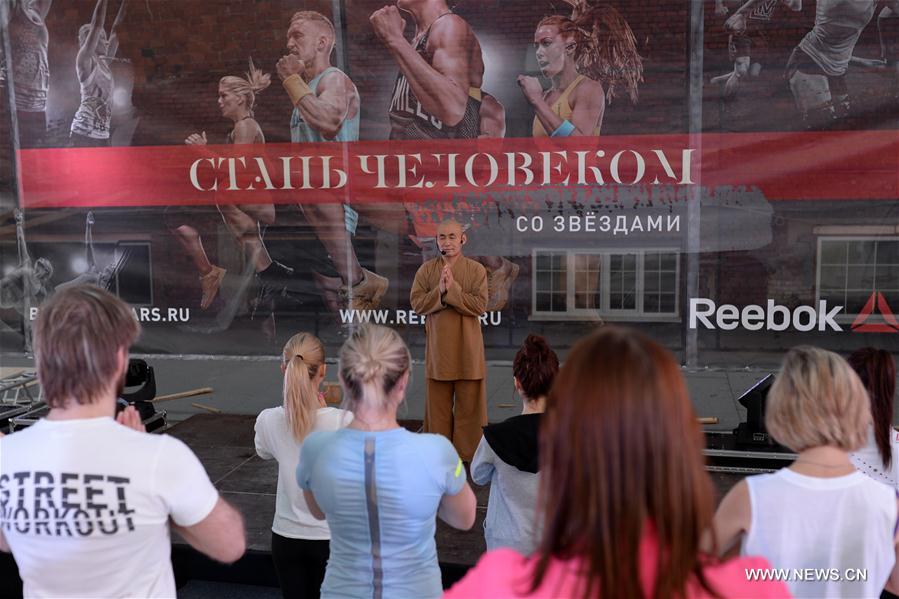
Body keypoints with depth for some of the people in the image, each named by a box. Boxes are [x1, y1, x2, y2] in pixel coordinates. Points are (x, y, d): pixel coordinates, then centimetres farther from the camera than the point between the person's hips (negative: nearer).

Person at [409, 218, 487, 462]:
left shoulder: (476, 270, -2)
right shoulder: (427, 269, 4)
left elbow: (479, 306, -12)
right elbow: (416, 303, -3)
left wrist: (452, 289, -19)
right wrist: (440, 291, -18)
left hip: (468, 349, -1)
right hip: (438, 348, 2)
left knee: (468, 403, 6)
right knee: (438, 405, 10)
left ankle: (468, 453, 17)